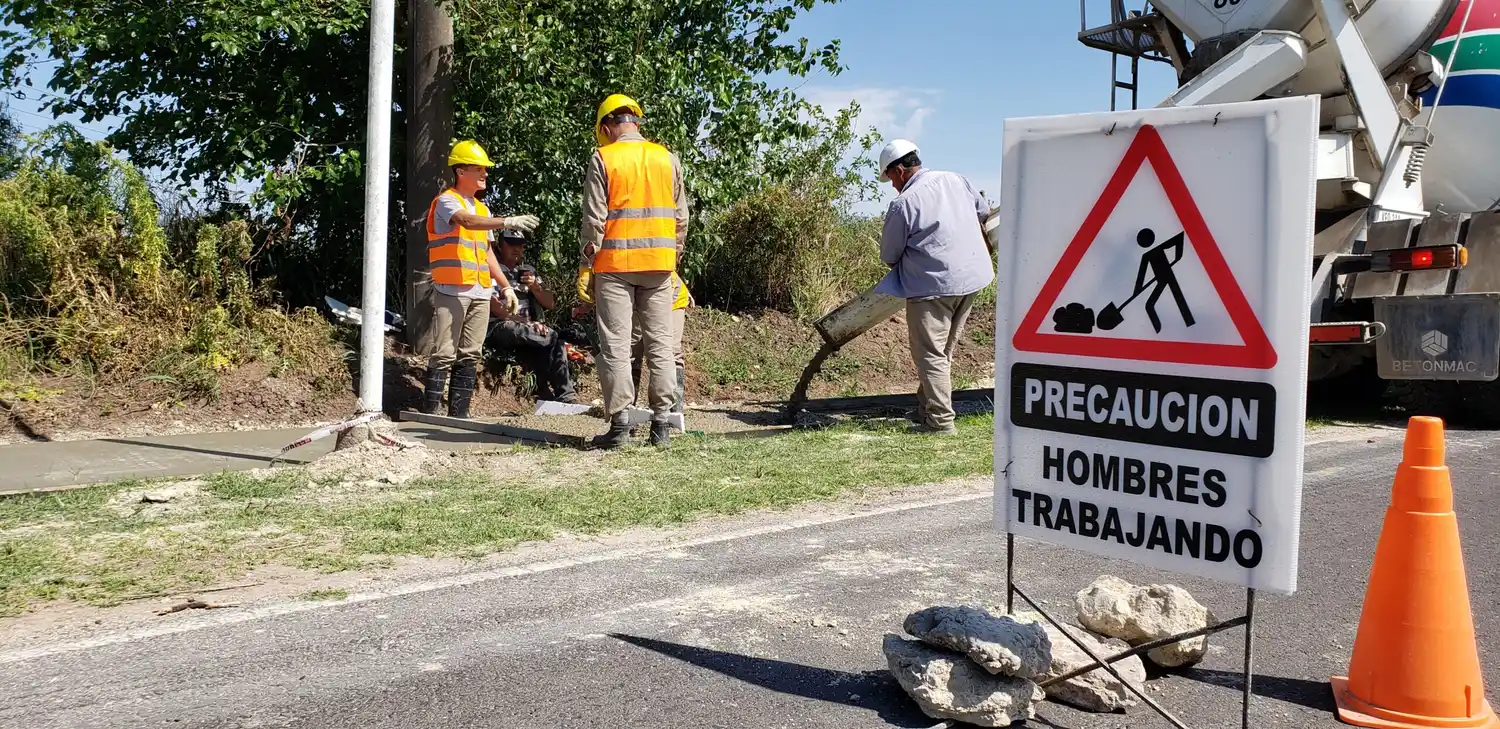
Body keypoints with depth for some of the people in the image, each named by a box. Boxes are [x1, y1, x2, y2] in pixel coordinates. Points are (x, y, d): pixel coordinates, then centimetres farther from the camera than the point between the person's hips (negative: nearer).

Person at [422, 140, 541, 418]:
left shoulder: (482, 209, 19)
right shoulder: (447, 201, -4)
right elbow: (467, 222, -26)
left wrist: (505, 286, 19)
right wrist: (508, 222, -38)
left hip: (480, 293, 7)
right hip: (452, 290, -7)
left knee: (470, 356, 7)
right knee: (445, 354, -8)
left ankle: (459, 412, 11)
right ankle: (428, 412, -4)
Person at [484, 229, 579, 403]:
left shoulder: (529, 271, 24)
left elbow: (550, 304, 18)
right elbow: (494, 306, -7)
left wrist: (535, 287, -2)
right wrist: (526, 322, -15)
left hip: (529, 326, 4)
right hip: (499, 326, -4)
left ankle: (565, 395, -35)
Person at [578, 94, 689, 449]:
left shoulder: (603, 159, -3)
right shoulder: (668, 159, 8)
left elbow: (594, 219, -7)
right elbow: (681, 216, 9)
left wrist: (586, 263, 0)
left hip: (615, 263, -3)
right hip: (659, 264, 3)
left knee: (616, 345, 1)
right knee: (660, 344, 8)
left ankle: (619, 423, 0)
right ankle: (662, 422, 9)